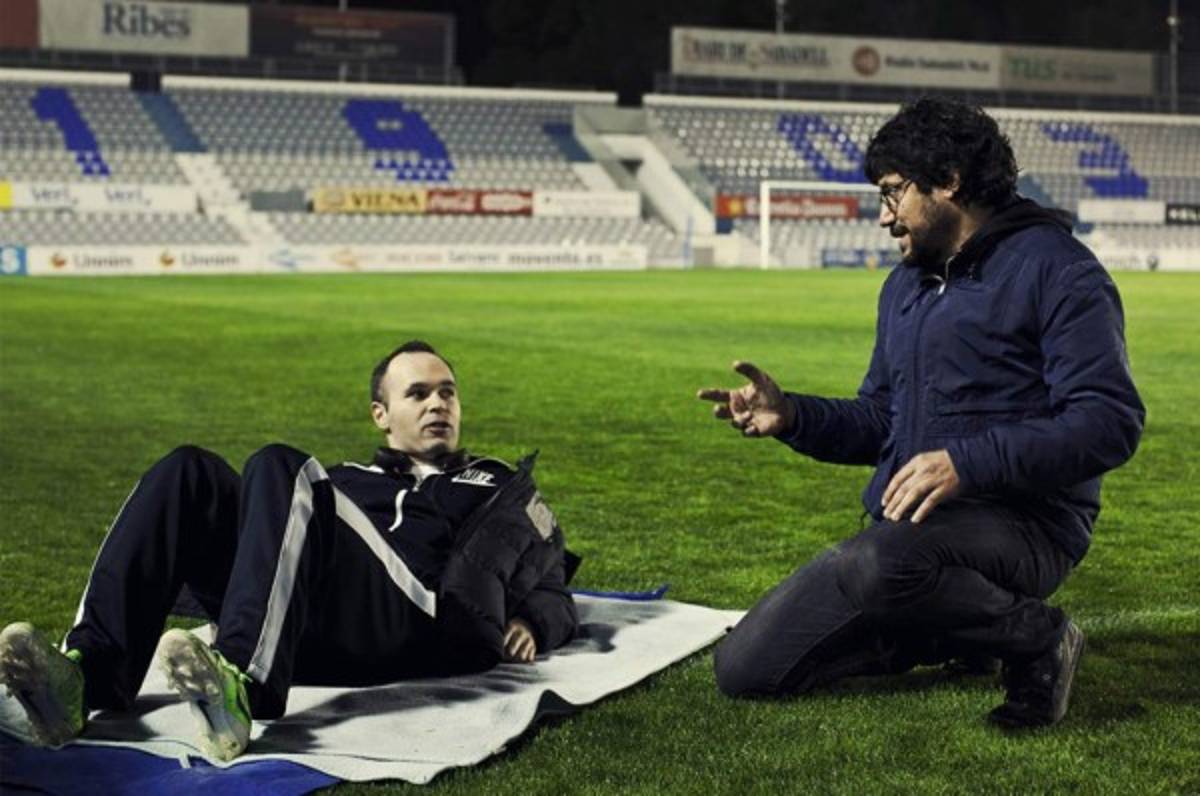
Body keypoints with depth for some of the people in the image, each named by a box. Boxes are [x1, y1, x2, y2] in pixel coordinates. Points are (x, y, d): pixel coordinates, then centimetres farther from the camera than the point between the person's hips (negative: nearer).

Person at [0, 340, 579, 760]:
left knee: (280, 469, -28)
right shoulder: (348, 481, 40)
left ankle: (242, 689, -54)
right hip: (306, 632, 4)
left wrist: (532, 624, 3)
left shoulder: (505, 491, 34)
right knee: (190, 475, -16)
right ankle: (90, 673, -34)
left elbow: (554, 594, 27)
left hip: (431, 630, -4)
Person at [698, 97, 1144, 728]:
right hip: (904, 526, 8)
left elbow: (1109, 421, -17)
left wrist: (969, 461, -27)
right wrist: (790, 416, 3)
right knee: (743, 669, -1)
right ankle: (962, 632, 10)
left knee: (878, 562, -41)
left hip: (1020, 526, -8)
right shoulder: (905, 285, 20)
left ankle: (1035, 637, -11)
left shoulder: (1053, 268, -7)